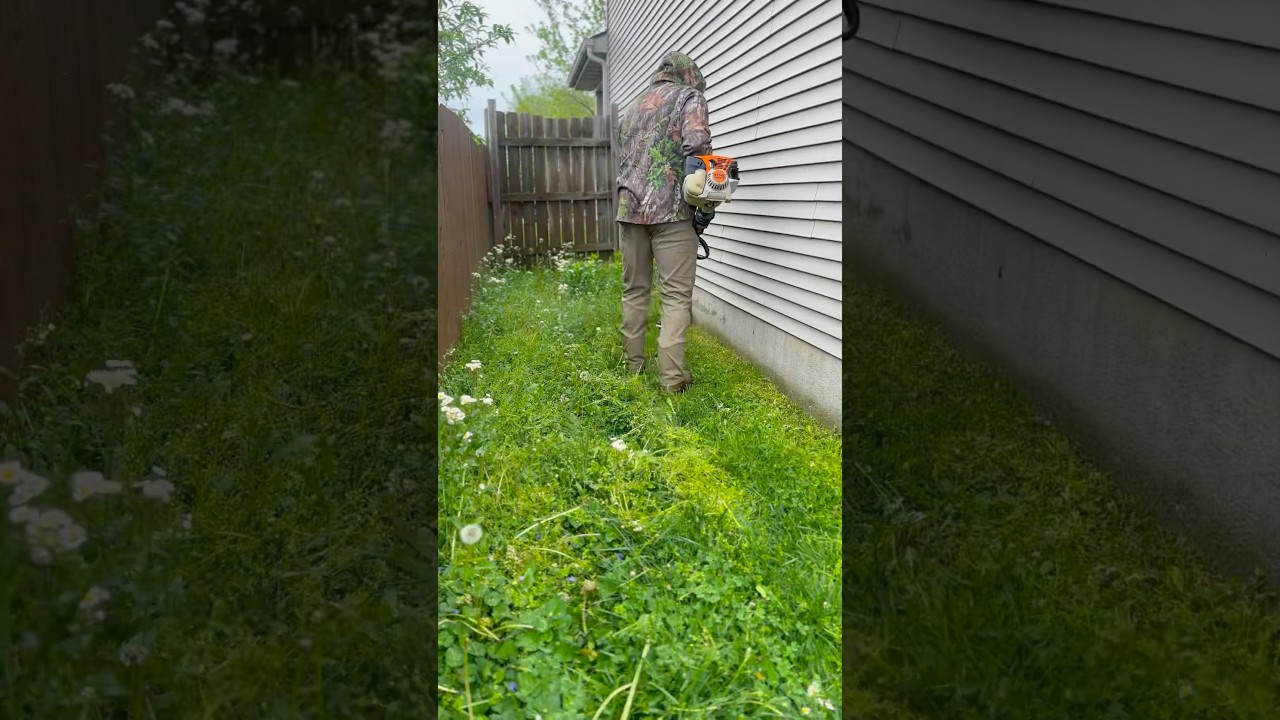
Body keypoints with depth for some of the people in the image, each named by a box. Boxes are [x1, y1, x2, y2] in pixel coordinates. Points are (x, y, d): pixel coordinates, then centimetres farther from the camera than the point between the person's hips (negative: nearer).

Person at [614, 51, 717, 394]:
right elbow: (696, 146, -12)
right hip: (671, 210, -5)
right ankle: (672, 375, -11)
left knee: (634, 290, 13)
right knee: (676, 295, -5)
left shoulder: (631, 108, 24)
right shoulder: (689, 97, 4)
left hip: (629, 208, 6)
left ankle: (633, 363, 17)